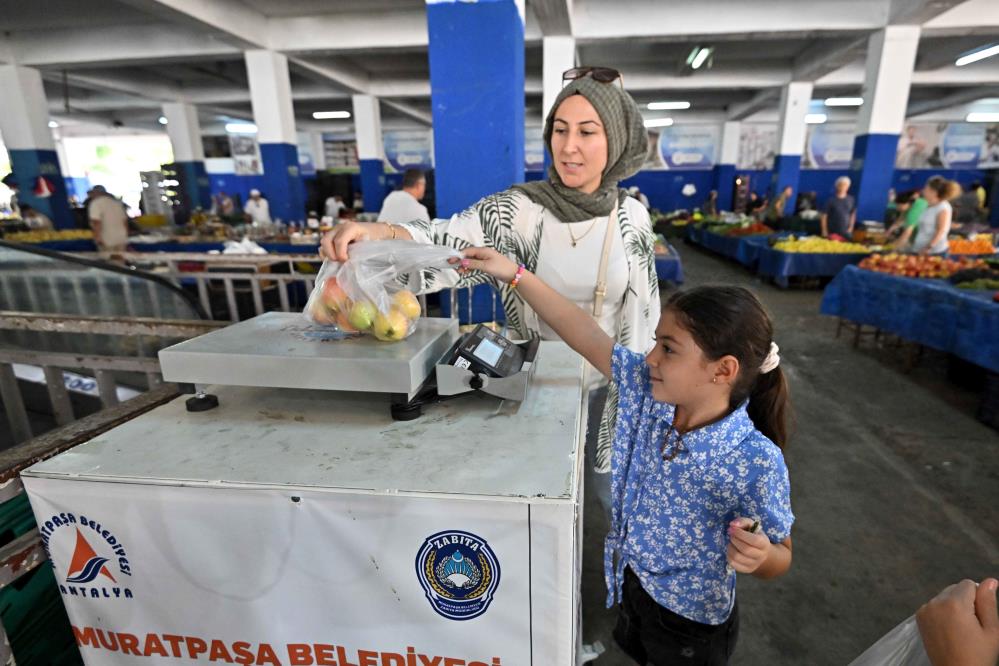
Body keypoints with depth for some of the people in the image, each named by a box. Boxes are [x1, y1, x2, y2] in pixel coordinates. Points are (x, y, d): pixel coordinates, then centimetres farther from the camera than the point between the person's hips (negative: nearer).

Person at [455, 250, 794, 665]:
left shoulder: (756, 462, -31)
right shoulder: (647, 390, -18)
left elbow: (779, 557, -17)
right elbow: (585, 336, -17)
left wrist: (760, 556, -41)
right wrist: (515, 274, -18)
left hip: (689, 623, -5)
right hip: (631, 583, 5)